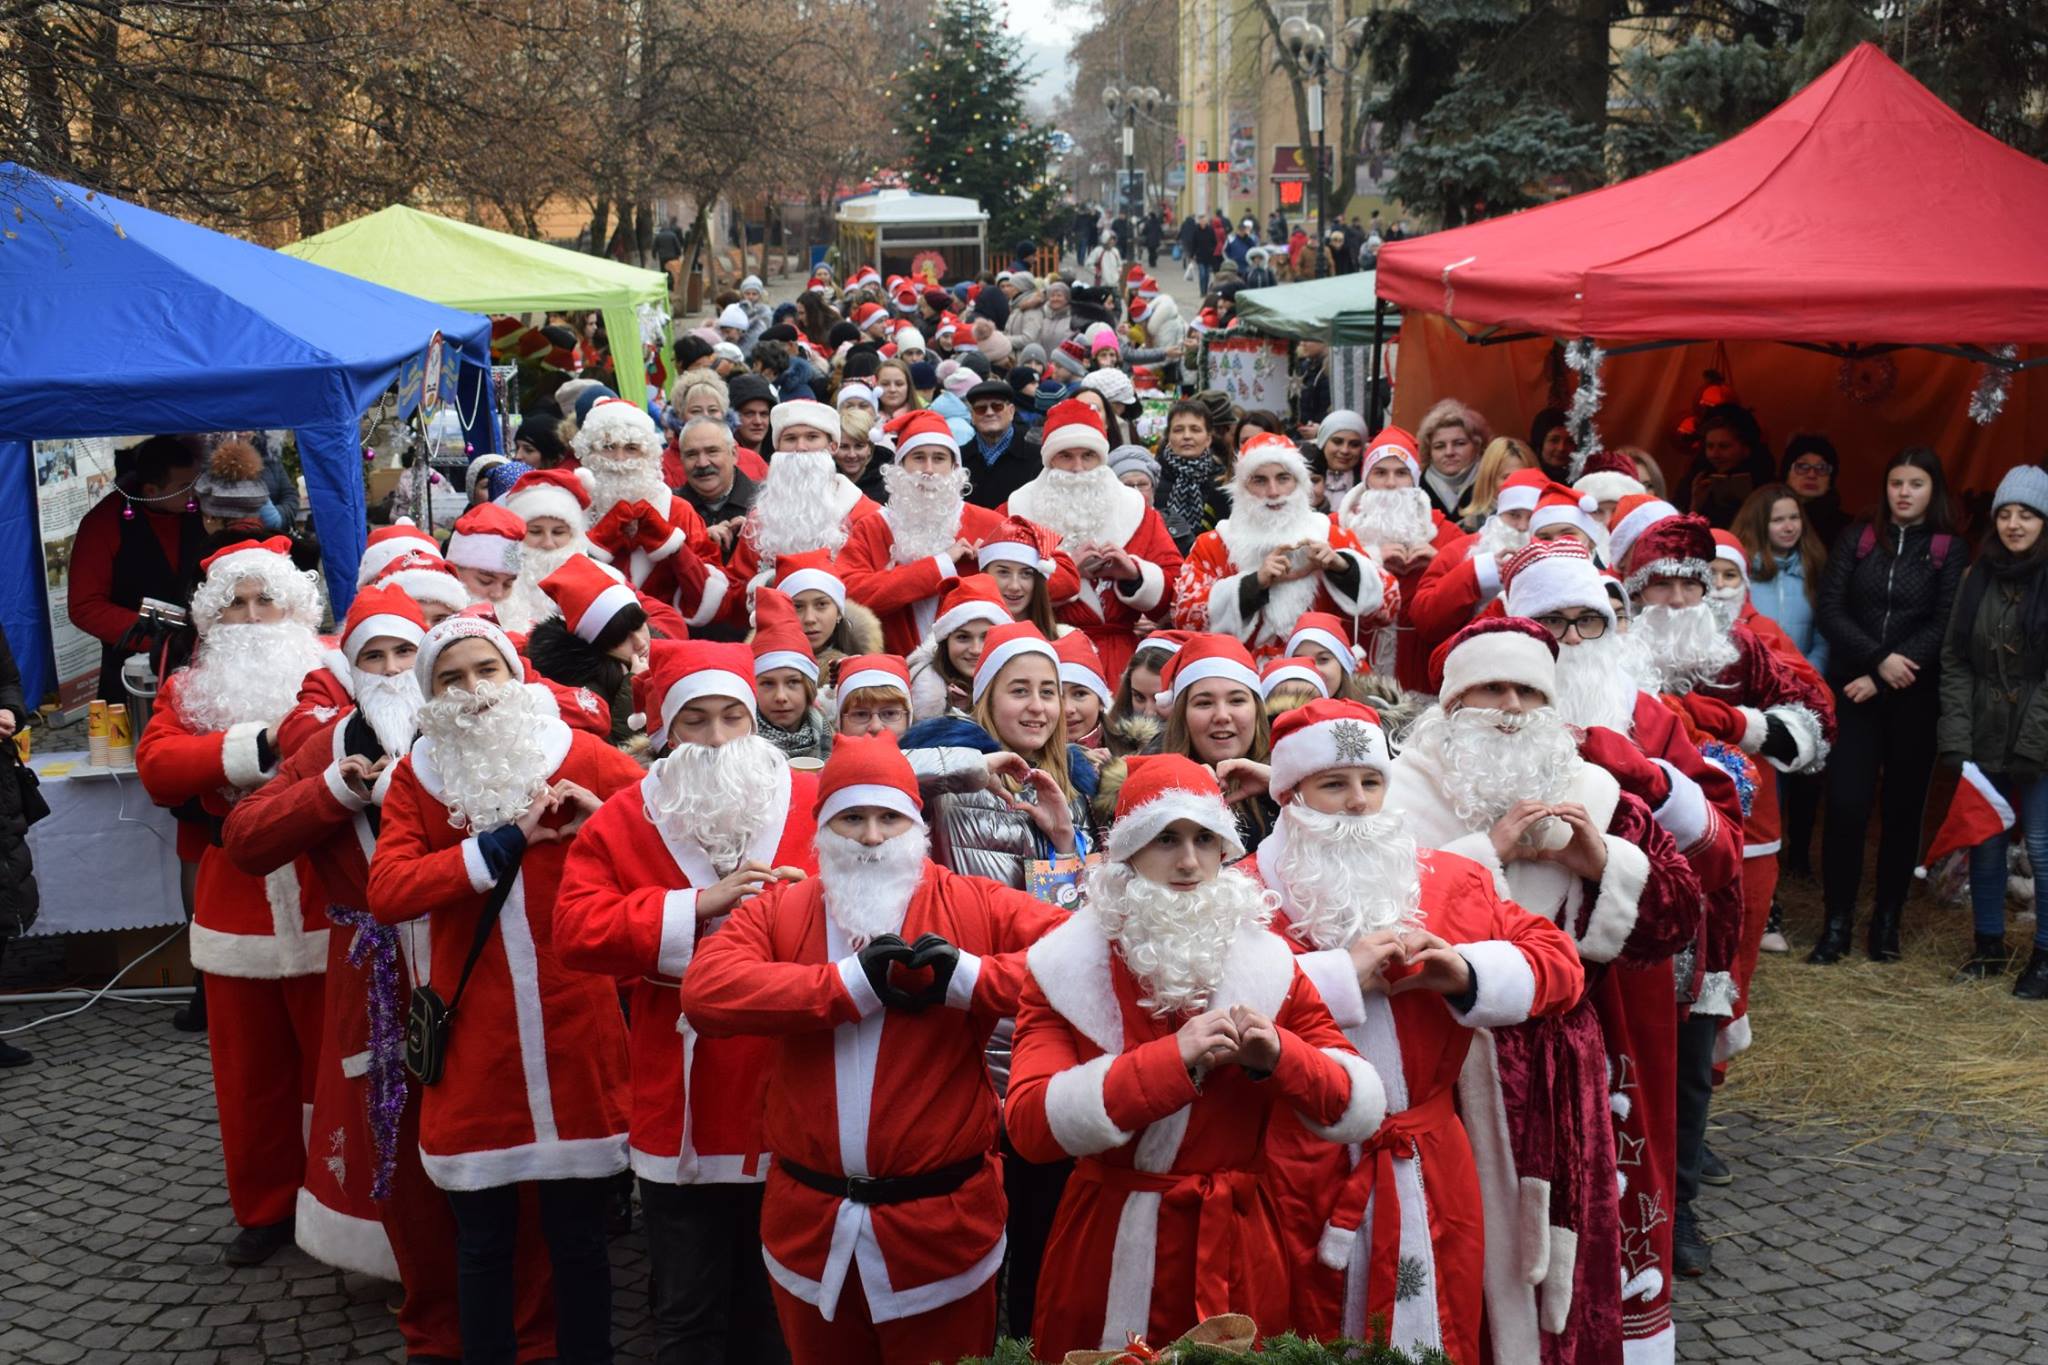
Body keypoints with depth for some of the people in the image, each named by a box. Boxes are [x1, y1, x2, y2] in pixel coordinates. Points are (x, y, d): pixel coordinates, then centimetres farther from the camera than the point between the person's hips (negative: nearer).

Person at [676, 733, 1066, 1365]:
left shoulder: (975, 905, 0)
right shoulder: (777, 909, 4)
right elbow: (705, 989, -13)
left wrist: (965, 977, -20)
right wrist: (853, 982, -17)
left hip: (941, 1220, -2)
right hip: (810, 1225, 2)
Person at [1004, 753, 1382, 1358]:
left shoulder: (1270, 967, 1)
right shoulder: (1066, 969, -4)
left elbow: (1363, 1110, 0)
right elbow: (1029, 1124, -18)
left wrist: (1278, 1056, -19)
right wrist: (1172, 1058, -25)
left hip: (1235, 1256, 1)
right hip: (1107, 1256, -1)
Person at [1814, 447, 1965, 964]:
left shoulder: (1950, 550, 3)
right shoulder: (1856, 538, 7)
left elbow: (1943, 626, -5)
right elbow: (1830, 610, -1)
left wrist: (1879, 679, -12)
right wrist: (1879, 659, -14)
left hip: (1915, 697, 0)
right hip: (1853, 692, 0)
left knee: (1903, 809, 6)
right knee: (1846, 806, -8)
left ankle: (1887, 921, 17)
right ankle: (1837, 922, 0)